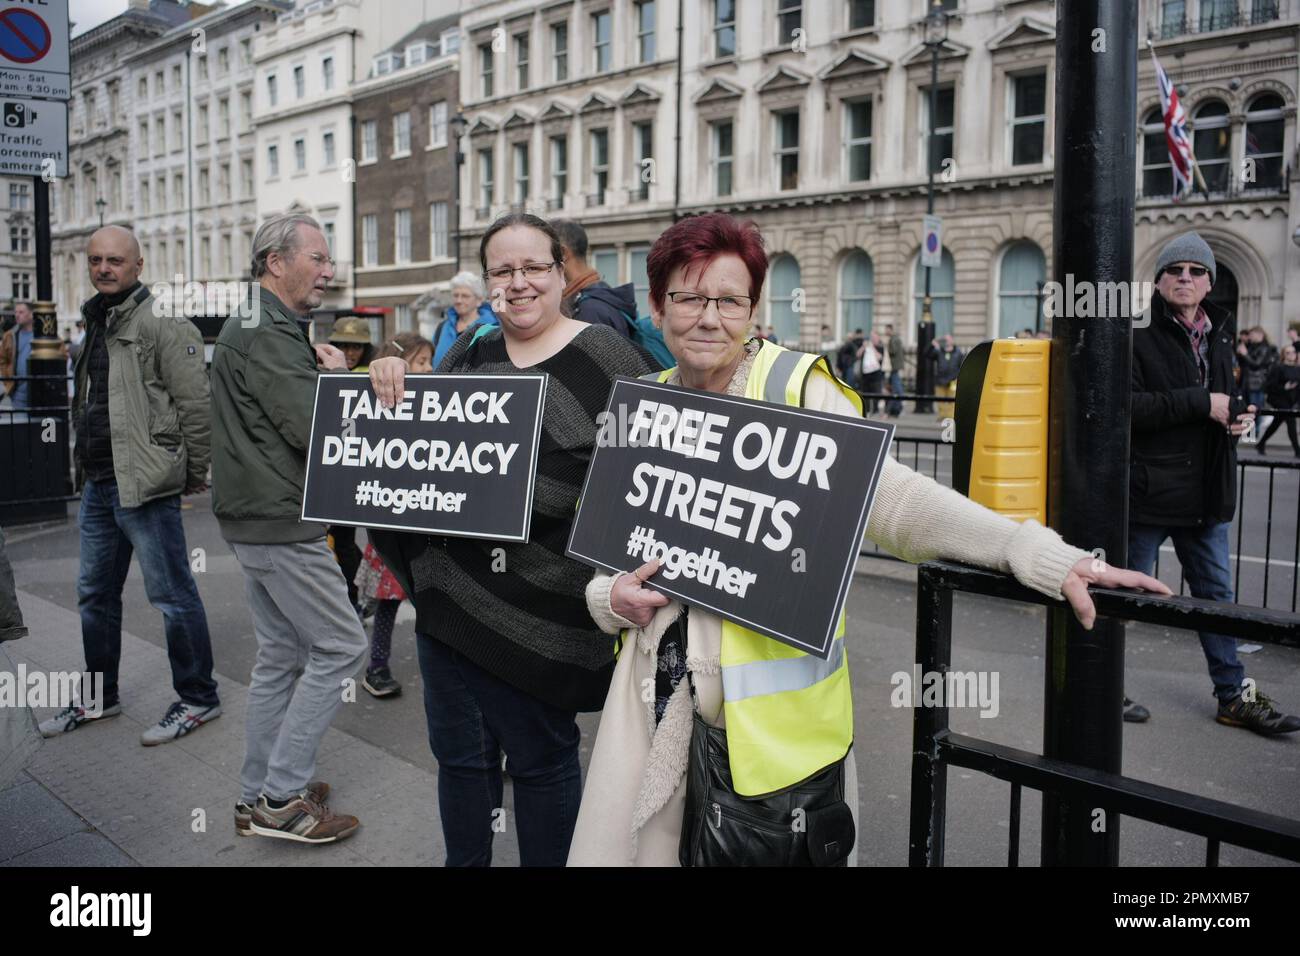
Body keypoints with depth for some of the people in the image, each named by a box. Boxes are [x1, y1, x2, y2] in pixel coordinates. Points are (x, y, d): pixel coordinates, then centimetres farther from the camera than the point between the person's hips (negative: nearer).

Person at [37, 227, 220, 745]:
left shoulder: (161, 322, -12)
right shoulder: (96, 323, 17)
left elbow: (194, 402, -16)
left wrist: (195, 474, -13)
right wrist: (87, 466, 21)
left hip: (144, 486, -9)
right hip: (98, 485, 10)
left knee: (172, 595, -1)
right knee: (95, 594, 18)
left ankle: (198, 699, 12)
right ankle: (100, 697, 33)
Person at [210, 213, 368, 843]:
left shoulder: (249, 329, 18)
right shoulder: (267, 336, -17)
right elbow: (318, 430, -24)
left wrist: (320, 375, -1)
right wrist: (336, 374, -7)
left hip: (255, 520, 11)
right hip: (281, 524, -11)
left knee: (281, 653, 16)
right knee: (340, 647, -4)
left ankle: (258, 796, 25)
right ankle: (282, 799, 3)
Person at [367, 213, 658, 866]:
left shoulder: (604, 357, -6)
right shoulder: (467, 359, 10)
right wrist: (392, 391, -2)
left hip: (538, 609, -5)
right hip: (450, 594, 6)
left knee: (540, 758, 10)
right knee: (458, 752, 18)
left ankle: (546, 860, 33)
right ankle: (464, 862, 38)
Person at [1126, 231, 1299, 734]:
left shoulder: (1218, 336, 14)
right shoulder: (1139, 336, -10)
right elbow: (1127, 406, -22)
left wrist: (1237, 415, 5)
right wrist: (1199, 402, -21)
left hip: (1206, 494, 7)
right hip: (1148, 489, -7)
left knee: (1216, 595, 15)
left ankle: (1233, 696, 26)